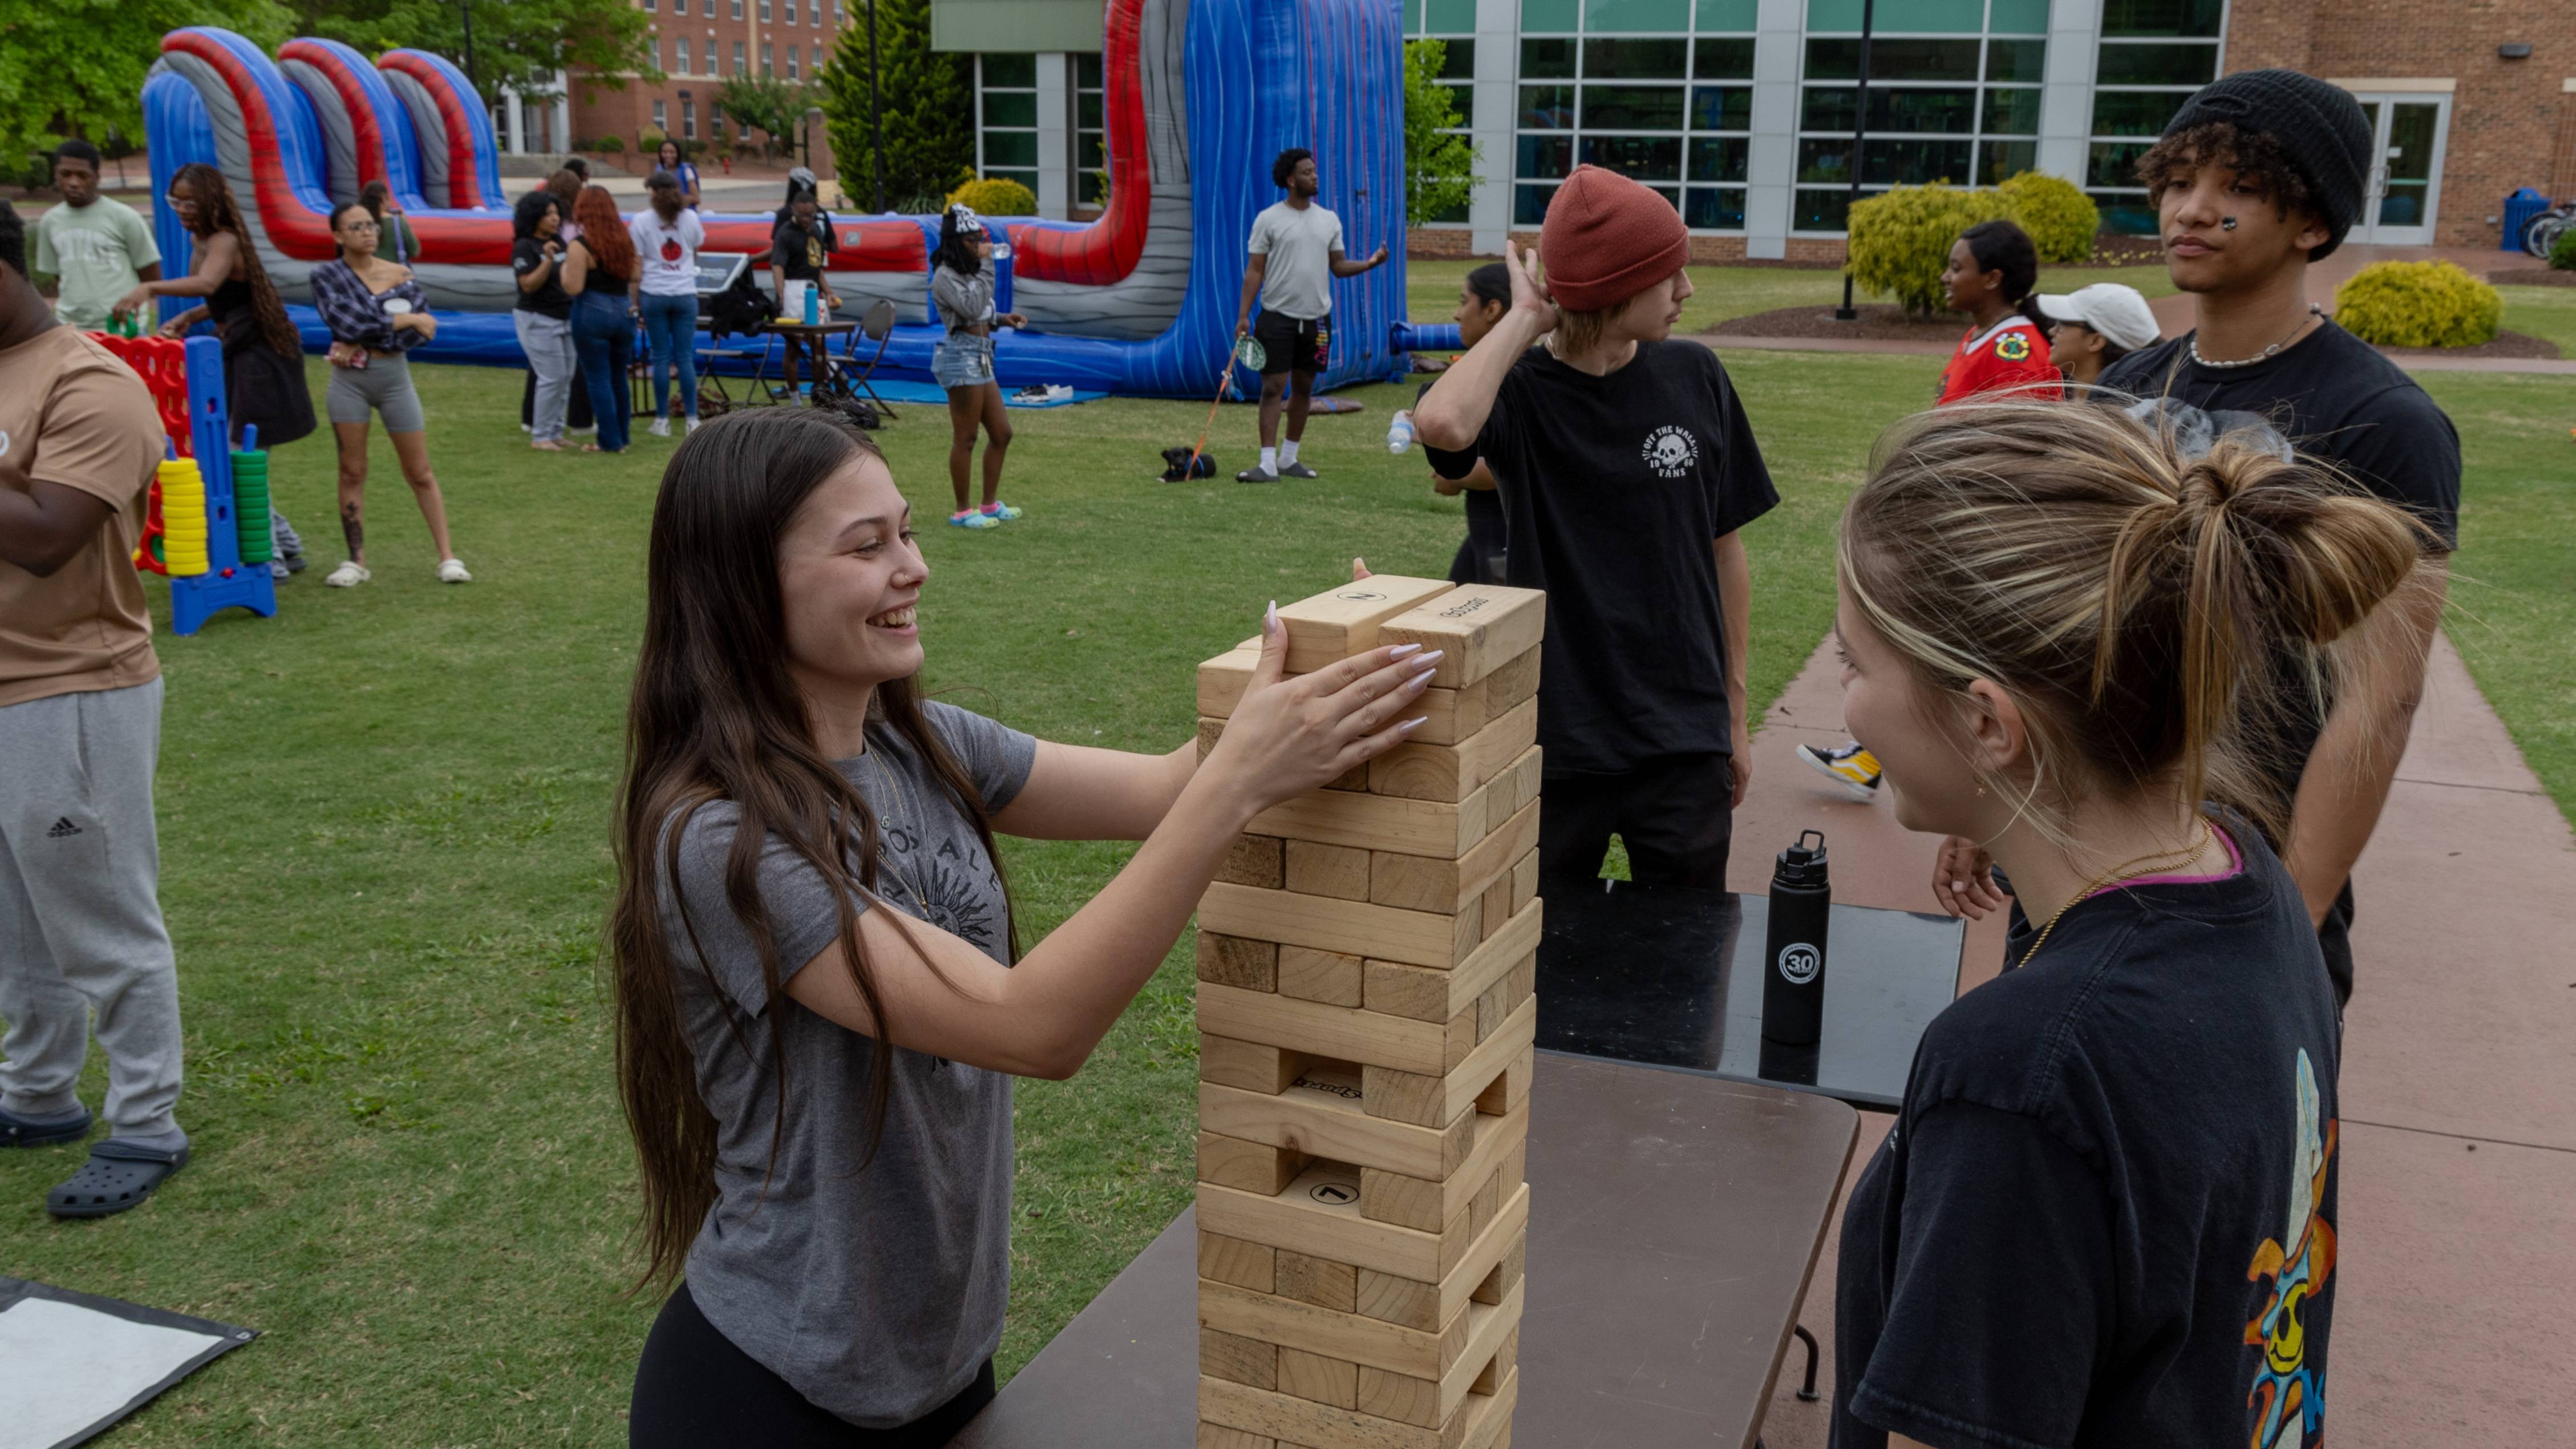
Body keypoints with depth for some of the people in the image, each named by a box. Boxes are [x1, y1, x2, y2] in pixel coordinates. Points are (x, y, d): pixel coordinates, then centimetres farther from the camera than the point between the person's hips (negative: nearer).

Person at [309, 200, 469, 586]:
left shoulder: (400, 274, 3)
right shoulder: (327, 275, 0)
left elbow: (425, 330, -8)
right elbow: (346, 321, -16)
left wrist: (363, 344, -14)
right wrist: (408, 319, -12)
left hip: (394, 376, 1)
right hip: (349, 381, 0)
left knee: (420, 473, 3)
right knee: (352, 471, 5)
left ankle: (448, 557, 5)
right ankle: (357, 561, 12)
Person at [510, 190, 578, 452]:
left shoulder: (558, 242, 10)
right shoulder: (524, 247, -12)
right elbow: (529, 284, -19)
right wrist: (548, 260, -29)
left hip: (563, 317, 8)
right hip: (537, 319, -8)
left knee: (565, 377, 9)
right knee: (553, 377, -10)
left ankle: (555, 433, 17)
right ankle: (541, 437, -1)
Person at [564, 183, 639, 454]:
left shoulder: (580, 246, -13)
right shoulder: (624, 239, 7)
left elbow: (573, 287, -16)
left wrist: (563, 266, 0)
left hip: (593, 315, -6)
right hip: (625, 312, 6)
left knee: (598, 379, 1)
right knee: (619, 378, 15)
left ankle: (610, 441, 2)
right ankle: (621, 438, 20)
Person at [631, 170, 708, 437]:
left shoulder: (642, 221, -3)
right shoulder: (690, 218, 3)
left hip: (655, 294, -1)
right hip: (685, 293, 1)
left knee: (661, 357, 3)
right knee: (686, 357, 3)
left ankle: (663, 421, 5)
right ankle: (692, 420, 0)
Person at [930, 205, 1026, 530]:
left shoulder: (968, 273, 17)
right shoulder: (945, 277, -11)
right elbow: (971, 308, -25)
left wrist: (1002, 319, 7)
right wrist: (986, 265, -21)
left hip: (981, 360, 10)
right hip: (962, 358, -10)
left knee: (1001, 433, 11)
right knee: (965, 439, -4)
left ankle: (990, 504, 21)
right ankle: (962, 512, 5)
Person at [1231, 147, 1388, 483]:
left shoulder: (1329, 220, 9)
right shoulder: (1268, 219, -3)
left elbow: (1338, 266, 12)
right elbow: (1255, 270, -4)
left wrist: (1369, 263, -7)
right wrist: (1243, 314, -11)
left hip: (1316, 317, 5)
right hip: (1278, 316, -4)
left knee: (1303, 389, 9)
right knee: (1273, 388, -7)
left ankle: (1289, 458, 19)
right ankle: (1268, 464, -7)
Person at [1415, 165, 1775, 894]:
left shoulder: (1694, 377, -1)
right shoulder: (1519, 391, -10)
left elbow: (1724, 551, 7)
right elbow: (1443, 424, -35)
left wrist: (1735, 716, 10)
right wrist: (1525, 316, -19)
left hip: (1683, 743, 3)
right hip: (1555, 738, -2)